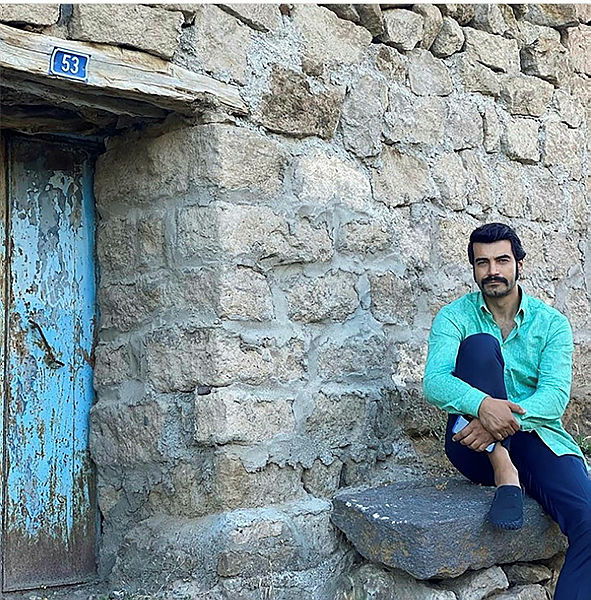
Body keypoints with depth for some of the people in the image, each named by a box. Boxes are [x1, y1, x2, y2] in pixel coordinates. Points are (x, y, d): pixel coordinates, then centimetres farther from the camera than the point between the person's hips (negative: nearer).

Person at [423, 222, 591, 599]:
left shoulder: (551, 323, 7)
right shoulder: (455, 317, 4)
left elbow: (555, 395, -8)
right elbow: (434, 383, -13)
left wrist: (510, 417, -29)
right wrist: (484, 405, -34)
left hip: (536, 437, 1)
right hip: (476, 448, -1)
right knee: (480, 345, -24)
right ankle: (504, 475, -25)